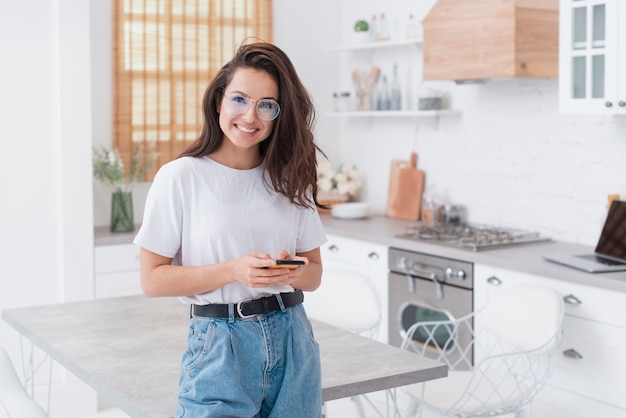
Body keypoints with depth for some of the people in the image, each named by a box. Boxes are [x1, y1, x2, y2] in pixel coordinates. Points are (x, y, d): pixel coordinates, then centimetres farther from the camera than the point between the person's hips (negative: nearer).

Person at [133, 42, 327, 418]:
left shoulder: (289, 179, 7)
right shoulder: (180, 177, -6)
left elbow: (315, 272, 11)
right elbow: (153, 280, -8)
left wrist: (293, 272, -12)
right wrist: (233, 271, -19)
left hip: (292, 342, 4)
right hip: (220, 344, -4)